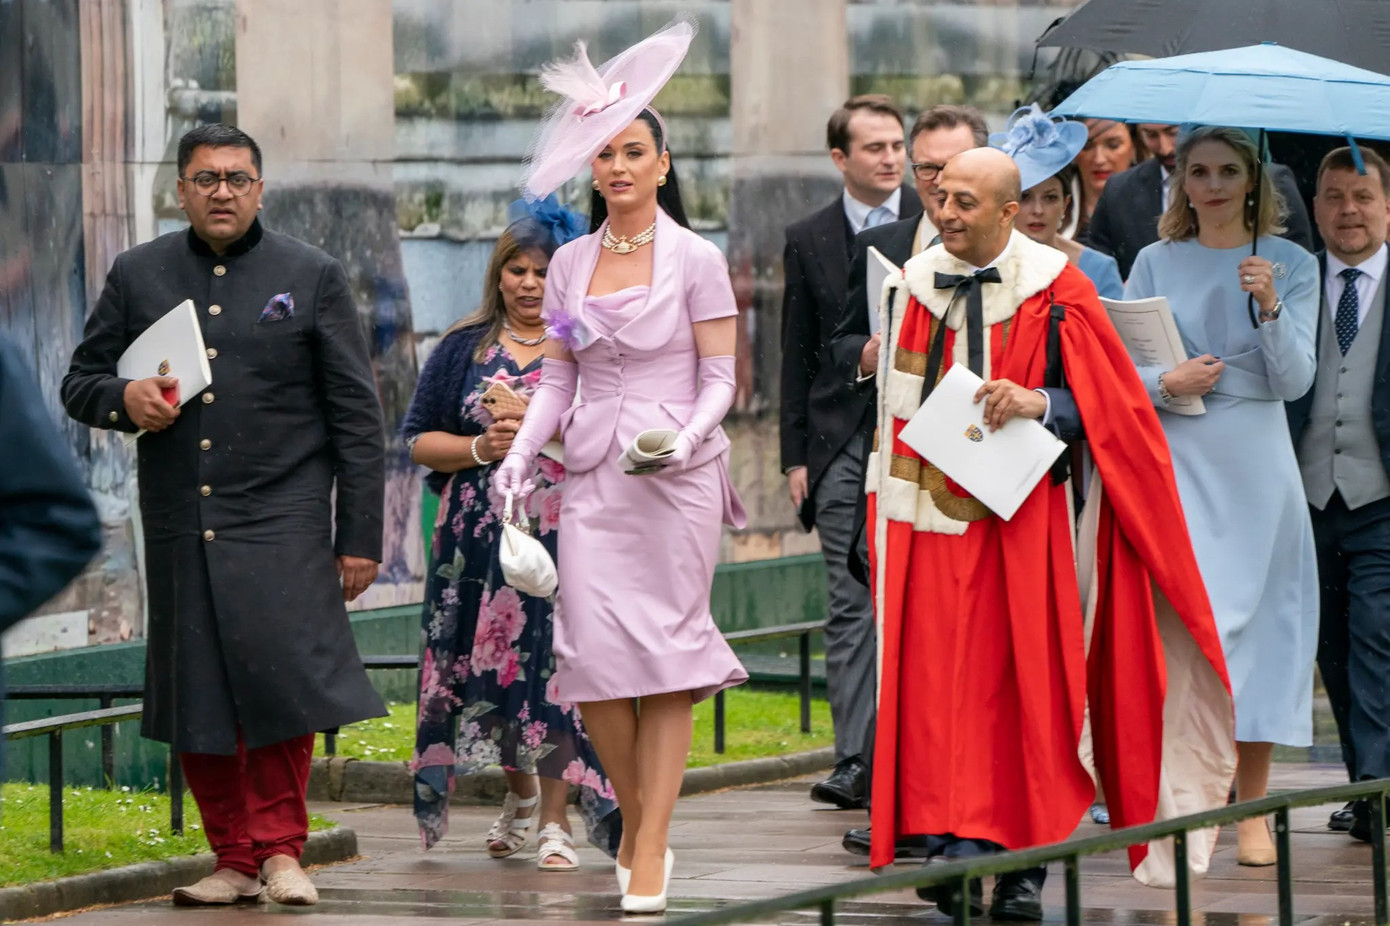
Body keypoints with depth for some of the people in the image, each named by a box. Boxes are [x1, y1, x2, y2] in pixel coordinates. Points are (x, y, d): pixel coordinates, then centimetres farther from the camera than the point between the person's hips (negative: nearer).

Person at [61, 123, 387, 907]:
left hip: (281, 519, -3)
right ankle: (237, 859, 12)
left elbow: (358, 417, 5)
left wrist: (360, 536, 0)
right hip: (179, 526, 3)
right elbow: (80, 381, 16)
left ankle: (279, 844, 0)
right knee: (196, 697, 2)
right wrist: (124, 400, -9)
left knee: (280, 673, -15)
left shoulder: (312, 277, 6)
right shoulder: (138, 277, 11)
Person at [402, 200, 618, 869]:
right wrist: (481, 448, -9)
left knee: (556, 669, -8)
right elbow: (419, 440, 8)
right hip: (480, 539, 2)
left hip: (565, 535, -2)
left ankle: (555, 820, 0)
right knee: (487, 665, 4)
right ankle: (520, 790, 29)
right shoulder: (464, 349, 11)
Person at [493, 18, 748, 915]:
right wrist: (522, 451, -2)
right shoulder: (569, 264, 10)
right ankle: (633, 823, 15)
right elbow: (558, 376, 12)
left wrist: (687, 434, -20)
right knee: (593, 655, -5)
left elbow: (720, 376, -2)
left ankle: (652, 850, -3)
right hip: (594, 478, 4)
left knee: (667, 654, -4)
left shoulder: (696, 259, -2)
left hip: (677, 477, -3)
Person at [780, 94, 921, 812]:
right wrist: (796, 455, 5)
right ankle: (855, 764, -1)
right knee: (852, 606, -1)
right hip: (844, 446, 1)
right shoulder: (809, 240, 10)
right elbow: (798, 356, 11)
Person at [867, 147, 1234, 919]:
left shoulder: (1056, 291, -2)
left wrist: (1041, 404, -20)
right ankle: (957, 849, -4)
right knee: (937, 685, -5)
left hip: (1021, 525, -3)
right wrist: (885, 503, 13)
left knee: (1025, 683, -2)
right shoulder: (915, 285, 10)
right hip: (930, 522, 3)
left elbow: (1111, 404, -3)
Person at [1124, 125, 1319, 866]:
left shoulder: (1292, 265, 5)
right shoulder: (1155, 263, 7)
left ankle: (1252, 811, 8)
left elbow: (1295, 380, -3)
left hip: (1254, 466, 0)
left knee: (1258, 623, 1)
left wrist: (1269, 307, -18)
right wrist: (1166, 383, -15)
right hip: (1175, 462, 0)